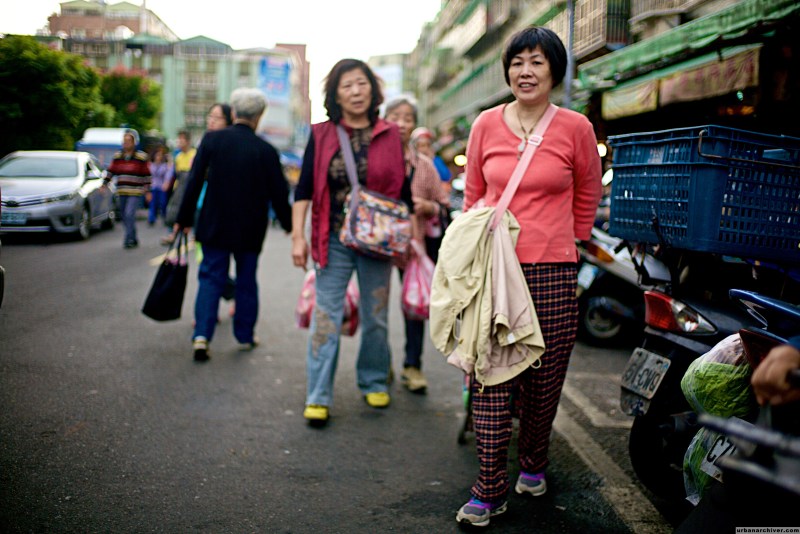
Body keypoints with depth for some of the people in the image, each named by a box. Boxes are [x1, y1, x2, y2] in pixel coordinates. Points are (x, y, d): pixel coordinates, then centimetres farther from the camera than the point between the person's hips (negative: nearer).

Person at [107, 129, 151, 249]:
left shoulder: (141, 157, -1)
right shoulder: (117, 156, 11)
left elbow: (147, 175, 1)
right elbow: (111, 171, 16)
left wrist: (147, 190, -1)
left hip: (135, 192, -5)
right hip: (121, 192, 5)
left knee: (129, 214, -18)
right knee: (125, 217, 8)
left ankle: (128, 239, -15)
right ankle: (133, 239, 21)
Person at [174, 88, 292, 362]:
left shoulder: (212, 139, -6)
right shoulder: (266, 150, -9)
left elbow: (194, 182, -3)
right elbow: (279, 193, -4)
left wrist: (184, 218, 5)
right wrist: (289, 226, 10)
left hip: (214, 225, 1)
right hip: (250, 228, -1)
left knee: (211, 278, 7)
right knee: (246, 281, 13)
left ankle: (202, 335, -6)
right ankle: (245, 335, 22)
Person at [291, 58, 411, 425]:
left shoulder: (390, 136, 2)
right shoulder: (322, 135, 1)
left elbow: (403, 190, 7)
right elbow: (304, 189, 0)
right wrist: (298, 237, -7)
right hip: (334, 241, -1)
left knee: (376, 316, 11)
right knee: (326, 317, -1)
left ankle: (374, 382, 29)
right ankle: (318, 397, 4)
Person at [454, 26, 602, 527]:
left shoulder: (576, 128, 1)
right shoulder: (486, 124, 6)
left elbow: (587, 199, 13)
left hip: (553, 275, -1)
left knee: (544, 382, 9)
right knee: (490, 382, 0)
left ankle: (533, 464, 33)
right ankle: (491, 489, 10)